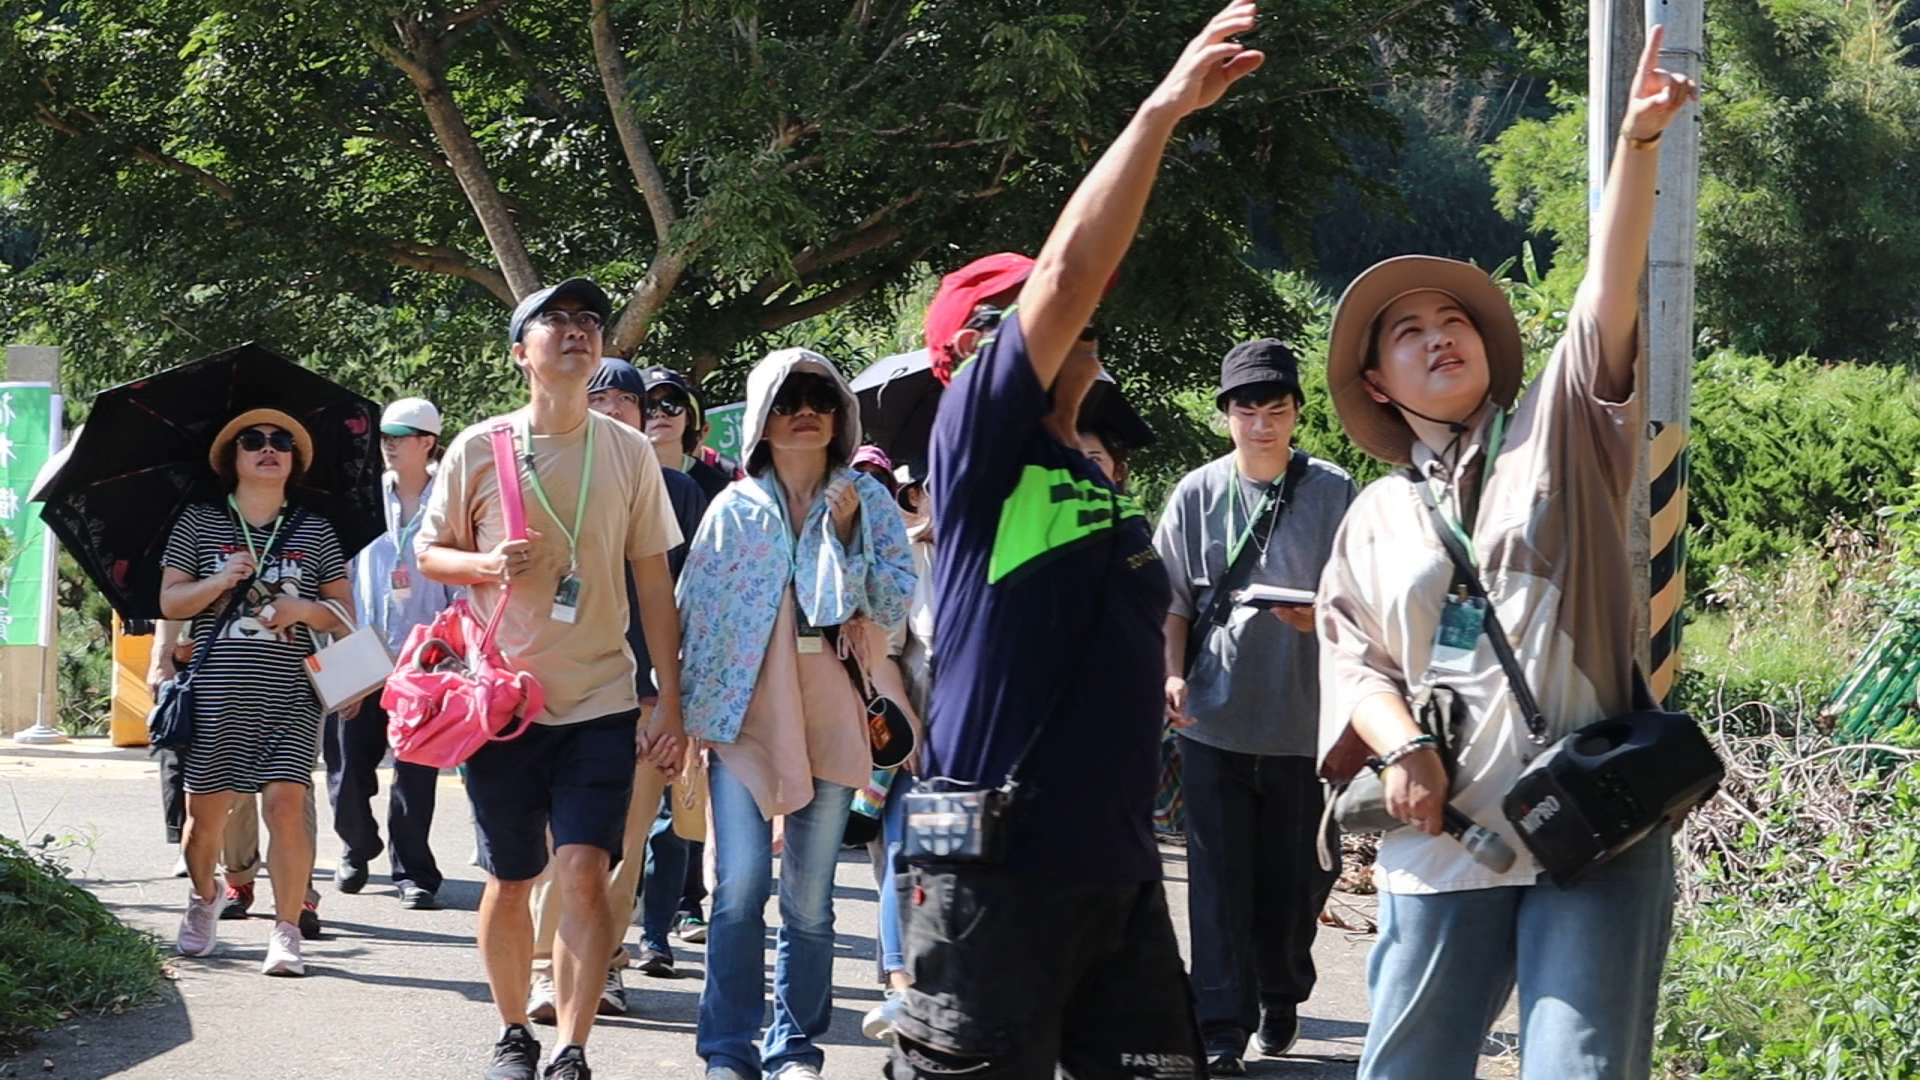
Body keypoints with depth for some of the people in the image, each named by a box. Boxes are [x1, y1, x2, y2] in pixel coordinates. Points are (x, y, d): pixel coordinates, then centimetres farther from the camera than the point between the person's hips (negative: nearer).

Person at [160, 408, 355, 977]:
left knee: (285, 803, -13)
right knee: (205, 808, 6)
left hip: (291, 695, 0)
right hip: (217, 693, 0)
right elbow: (170, 601, 5)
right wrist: (223, 580, -11)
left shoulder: (314, 531, 10)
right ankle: (204, 896, 36)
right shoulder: (199, 523, 8)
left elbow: (344, 614, 12)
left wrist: (304, 609, -8)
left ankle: (286, 932, -6)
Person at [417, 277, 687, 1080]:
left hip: (601, 704, 0)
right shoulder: (479, 448, -1)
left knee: (582, 873, -13)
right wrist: (487, 564, -15)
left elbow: (654, 582, 6)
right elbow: (429, 553, 7)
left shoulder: (630, 453, 2)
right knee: (509, 882, 9)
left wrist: (670, 703, 3)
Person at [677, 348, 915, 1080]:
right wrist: (683, 713, 6)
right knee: (740, 887, -11)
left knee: (809, 901, 4)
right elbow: (691, 613, 9)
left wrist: (848, 532, -12)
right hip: (743, 717, 0)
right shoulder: (733, 509, 6)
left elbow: (895, 606, -1)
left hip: (829, 720, 1)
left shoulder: (868, 501, 6)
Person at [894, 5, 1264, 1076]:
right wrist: (1163, 110, -17)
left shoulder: (1101, 485, 18)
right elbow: (1067, 275, -16)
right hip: (1001, 863, -8)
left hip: (1120, 863, 8)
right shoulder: (977, 445, -5)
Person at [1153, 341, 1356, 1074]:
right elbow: (1175, 600, 9)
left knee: (1297, 875, 7)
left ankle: (1283, 1000, 29)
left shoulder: (1333, 493, 0)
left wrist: (1324, 617, -19)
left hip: (1305, 718, -1)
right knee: (1219, 878, -1)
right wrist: (1174, 675, -4)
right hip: (1215, 716, 1)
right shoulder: (1197, 494, 4)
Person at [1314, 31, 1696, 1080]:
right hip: (1441, 840, 2)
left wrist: (1638, 144, -15)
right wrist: (1400, 745, -6)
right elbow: (1348, 650, 15)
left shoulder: (1558, 435, 9)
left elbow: (1609, 297, -3)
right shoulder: (1377, 515, 16)